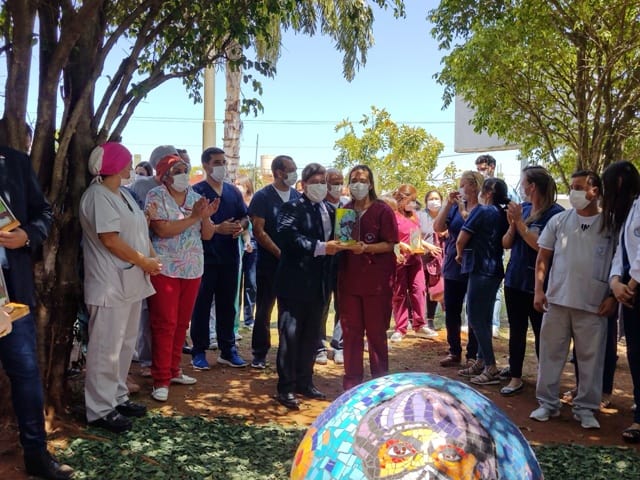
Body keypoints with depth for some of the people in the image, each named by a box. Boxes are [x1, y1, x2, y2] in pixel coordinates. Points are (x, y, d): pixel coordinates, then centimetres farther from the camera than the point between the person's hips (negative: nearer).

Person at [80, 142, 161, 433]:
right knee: (106, 349, -2)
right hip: (110, 285, -10)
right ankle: (100, 409, 7)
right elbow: (111, 240, -20)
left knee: (125, 345, 16)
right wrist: (145, 263, -12)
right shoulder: (98, 196, -14)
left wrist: (152, 257, 0)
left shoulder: (124, 194, 15)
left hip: (131, 281, 10)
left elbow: (140, 232, 17)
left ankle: (117, 397, 28)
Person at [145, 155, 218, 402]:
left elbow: (207, 235, 8)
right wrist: (193, 217, -21)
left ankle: (173, 370, 25)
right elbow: (162, 230, -21)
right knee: (165, 324, -4)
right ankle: (161, 380, 4)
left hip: (192, 269, 6)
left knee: (182, 323, 12)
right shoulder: (156, 196, -6)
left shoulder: (195, 197, 9)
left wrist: (206, 217, -12)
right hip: (165, 269, -5)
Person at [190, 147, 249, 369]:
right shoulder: (196, 191, -4)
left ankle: (228, 350, 21)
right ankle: (199, 351, 13)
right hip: (205, 257, -5)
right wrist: (218, 228, -19)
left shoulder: (233, 191, 13)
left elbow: (245, 217, 17)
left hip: (230, 257, 5)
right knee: (202, 305, 4)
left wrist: (240, 226, -5)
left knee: (227, 305, 12)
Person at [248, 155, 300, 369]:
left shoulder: (298, 197, 8)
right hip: (269, 262, -3)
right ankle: (260, 353, 16)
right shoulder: (263, 197, -4)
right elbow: (258, 231, -9)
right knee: (264, 309, 5)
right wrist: (280, 253, -15)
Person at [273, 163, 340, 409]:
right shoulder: (291, 208, -6)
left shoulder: (330, 211, 14)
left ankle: (304, 382, 27)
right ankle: (286, 388, 8)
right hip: (294, 281, -6)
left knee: (311, 335, 14)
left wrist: (337, 247, -6)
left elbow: (332, 240, 16)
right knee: (290, 334, -1)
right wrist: (320, 247, -27)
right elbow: (290, 238, -22)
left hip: (318, 282, 7)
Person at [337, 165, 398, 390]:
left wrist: (365, 248, -20)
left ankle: (380, 380, 16)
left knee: (376, 332, 3)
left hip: (376, 280, -4)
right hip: (349, 279, 4)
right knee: (350, 331, 7)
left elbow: (389, 244, -8)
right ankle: (352, 380, 17)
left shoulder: (383, 210, -3)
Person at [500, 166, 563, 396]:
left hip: (538, 283, -6)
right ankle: (515, 376, 21)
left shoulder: (555, 213, -12)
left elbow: (540, 245, -20)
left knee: (541, 332, 2)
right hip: (515, 279, 6)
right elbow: (506, 243, 8)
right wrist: (512, 223, -9)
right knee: (516, 330, 12)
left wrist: (520, 221, -18)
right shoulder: (522, 208, 7)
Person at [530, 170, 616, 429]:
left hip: (593, 305, -1)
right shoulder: (559, 220, 5)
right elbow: (543, 257, 7)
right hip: (557, 300, 2)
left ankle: (585, 408, 20)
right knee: (551, 353, 7)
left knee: (591, 358, 6)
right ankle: (548, 402, 20)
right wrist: (539, 290, 0)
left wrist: (613, 297, -4)